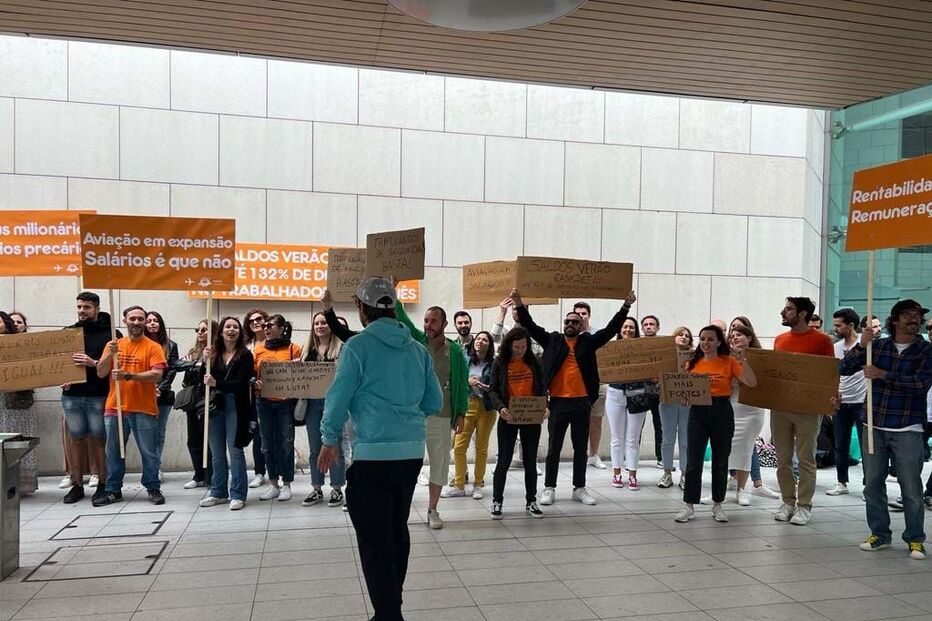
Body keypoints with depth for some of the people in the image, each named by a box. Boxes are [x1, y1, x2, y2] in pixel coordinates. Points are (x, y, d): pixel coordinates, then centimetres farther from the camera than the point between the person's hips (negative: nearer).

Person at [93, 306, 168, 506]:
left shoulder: (153, 347, -2)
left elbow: (157, 375, -13)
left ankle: (153, 488, 15)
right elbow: (100, 373, 2)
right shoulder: (113, 345, 9)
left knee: (149, 452, 4)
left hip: (144, 409, -3)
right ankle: (113, 490, 23)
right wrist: (110, 354, -15)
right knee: (114, 451, 12)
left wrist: (128, 375, -24)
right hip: (115, 408, 3)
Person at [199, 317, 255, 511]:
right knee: (217, 452, 11)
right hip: (215, 406, 5)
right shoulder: (215, 353, 8)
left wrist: (216, 383, -23)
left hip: (235, 407, -4)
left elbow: (241, 383, -13)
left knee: (235, 450, -2)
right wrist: (207, 362, -11)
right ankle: (218, 492, 23)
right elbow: (206, 380, 4)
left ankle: (237, 495, 6)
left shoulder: (245, 355, -4)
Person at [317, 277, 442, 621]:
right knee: (397, 532, 19)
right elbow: (434, 402, 10)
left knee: (375, 542, 1)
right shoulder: (417, 349, 7)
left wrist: (330, 441, 7)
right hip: (412, 451, 6)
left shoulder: (358, 346, -8)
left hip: (373, 454, -6)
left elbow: (338, 397, -7)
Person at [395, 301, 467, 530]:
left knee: (439, 464, 9)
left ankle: (432, 510, 24)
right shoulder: (417, 341, 2)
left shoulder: (455, 352, 1)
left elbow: (462, 385, 3)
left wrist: (461, 414, -2)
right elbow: (401, 318, -10)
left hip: (441, 417, 1)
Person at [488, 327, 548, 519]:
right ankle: (497, 501, 16)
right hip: (508, 418, -2)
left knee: (530, 461, 11)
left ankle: (531, 502, 23)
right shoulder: (500, 363, -2)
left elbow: (542, 387, 5)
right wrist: (500, 407, -23)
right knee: (503, 461, 3)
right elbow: (493, 390, -5)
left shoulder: (533, 362, 3)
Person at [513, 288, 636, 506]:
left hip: (582, 402, 2)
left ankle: (579, 488, 22)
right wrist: (520, 306, -14)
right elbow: (531, 327, -2)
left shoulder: (588, 342, 6)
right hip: (558, 402, -1)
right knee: (554, 448, 7)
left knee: (581, 448, 11)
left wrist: (625, 307, -7)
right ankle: (549, 488, 17)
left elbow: (611, 329, 1)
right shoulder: (553, 340, 4)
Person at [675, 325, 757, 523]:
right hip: (698, 412, 1)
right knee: (693, 461, -1)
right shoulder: (692, 364, 6)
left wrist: (743, 361, -19)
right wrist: (684, 396, -13)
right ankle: (689, 506, 7)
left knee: (720, 461, 9)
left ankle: (718, 505, 22)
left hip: (722, 412, -1)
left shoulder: (729, 362, -1)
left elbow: (752, 383, -9)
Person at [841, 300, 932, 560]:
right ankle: (879, 533, 22)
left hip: (907, 430, -3)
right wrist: (861, 346, -14)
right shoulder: (877, 345, 6)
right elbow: (845, 369, 1)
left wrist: (882, 374, -18)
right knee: (873, 483, 9)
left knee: (911, 488, 2)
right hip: (874, 427, 3)